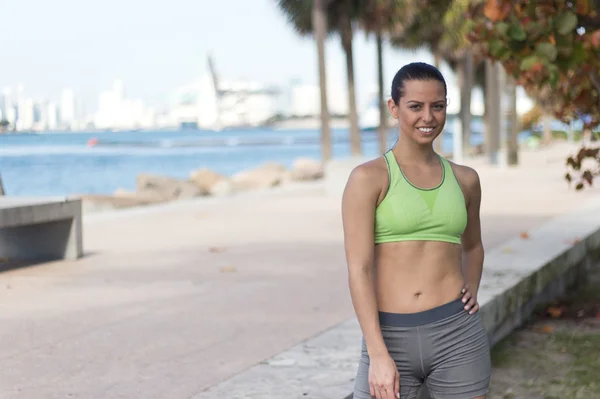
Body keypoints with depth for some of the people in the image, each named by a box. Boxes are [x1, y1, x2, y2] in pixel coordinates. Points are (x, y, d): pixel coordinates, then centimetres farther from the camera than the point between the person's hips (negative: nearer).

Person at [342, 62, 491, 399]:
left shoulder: (465, 180, 10)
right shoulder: (368, 178, -4)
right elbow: (359, 269, -9)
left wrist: (472, 291, 9)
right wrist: (378, 355, -15)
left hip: (457, 334, 3)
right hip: (391, 338, -3)